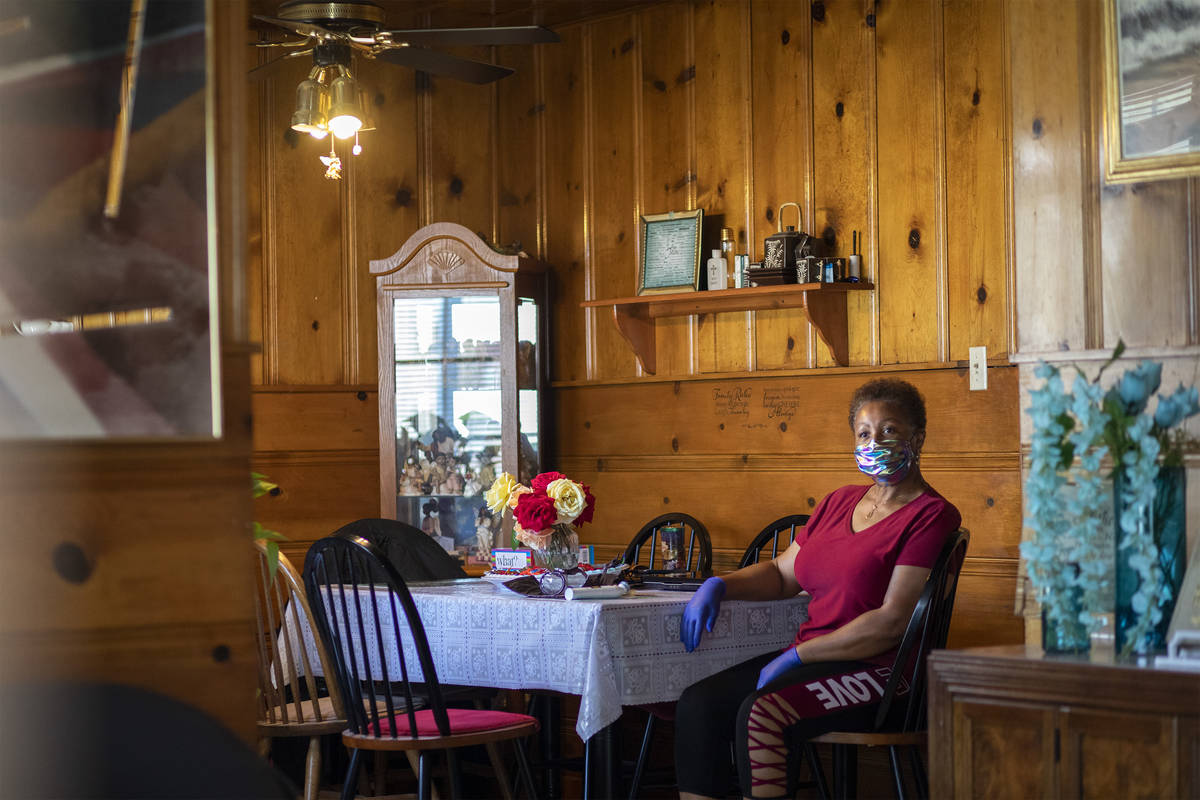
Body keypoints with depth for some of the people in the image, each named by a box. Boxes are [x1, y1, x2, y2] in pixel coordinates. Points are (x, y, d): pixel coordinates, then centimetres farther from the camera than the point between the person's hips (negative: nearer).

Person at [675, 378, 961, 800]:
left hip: (875, 671, -7)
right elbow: (782, 573, 26)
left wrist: (796, 656, -14)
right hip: (809, 660, 7)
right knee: (698, 701, -15)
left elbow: (892, 623, -14)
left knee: (760, 713, -31)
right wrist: (719, 585, 6)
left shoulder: (930, 516, -6)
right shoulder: (839, 502, 18)